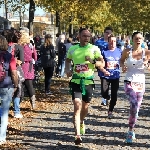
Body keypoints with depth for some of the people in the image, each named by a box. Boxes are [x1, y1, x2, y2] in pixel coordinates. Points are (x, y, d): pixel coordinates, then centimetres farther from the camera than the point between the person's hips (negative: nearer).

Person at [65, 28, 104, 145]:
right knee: (77, 106, -14)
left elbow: (102, 63, -2)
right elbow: (68, 60, 23)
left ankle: (81, 122, 48)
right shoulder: (73, 49, 5)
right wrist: (67, 70, 4)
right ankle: (78, 135, -17)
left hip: (88, 81, 1)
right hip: (76, 81, 0)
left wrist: (93, 61, -21)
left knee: (85, 106, 15)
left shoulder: (94, 49, -1)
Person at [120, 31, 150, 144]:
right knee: (134, 105, -24)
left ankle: (131, 131, 32)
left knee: (136, 108, 12)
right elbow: (121, 60, 16)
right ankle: (131, 131, -9)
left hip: (141, 83, 3)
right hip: (129, 82, -3)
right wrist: (123, 66, -4)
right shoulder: (127, 52, -2)